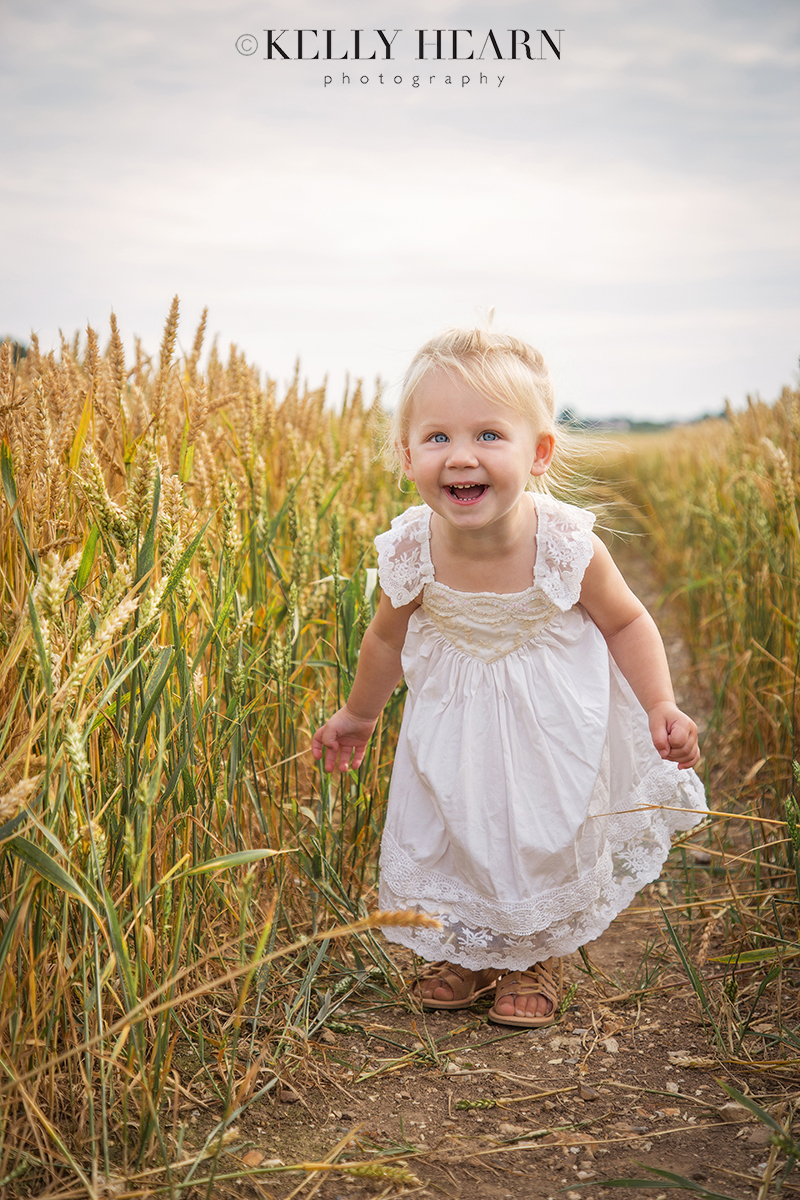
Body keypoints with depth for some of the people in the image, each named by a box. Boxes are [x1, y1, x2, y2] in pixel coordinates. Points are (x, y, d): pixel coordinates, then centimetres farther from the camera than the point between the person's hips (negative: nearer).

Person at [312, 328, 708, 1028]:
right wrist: (358, 716, 11)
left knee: (549, 841, 11)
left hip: (554, 720, -1)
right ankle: (463, 952, 41)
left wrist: (660, 707, -20)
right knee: (439, 837, 11)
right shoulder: (410, 553, -24)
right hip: (452, 720, 2)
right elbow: (388, 638, -2)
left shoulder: (567, 547, -30)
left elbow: (626, 624, -9)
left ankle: (537, 960, 41)